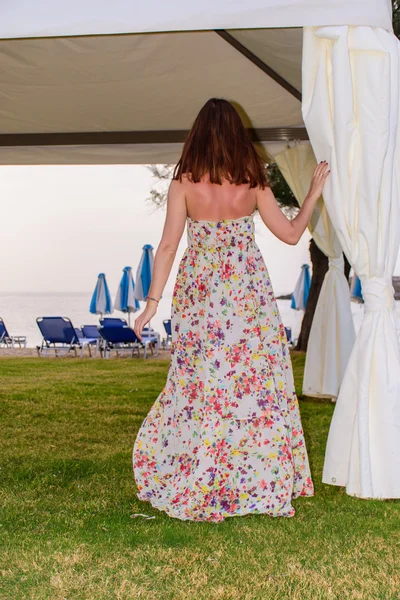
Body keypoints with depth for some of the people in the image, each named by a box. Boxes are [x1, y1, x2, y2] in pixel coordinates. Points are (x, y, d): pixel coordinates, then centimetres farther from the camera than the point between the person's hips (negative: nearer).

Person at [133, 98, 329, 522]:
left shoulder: (184, 182, -6)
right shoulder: (253, 182, -3)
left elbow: (168, 244, -9)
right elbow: (290, 234, 3)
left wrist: (152, 302, -5)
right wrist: (315, 192, 17)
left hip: (199, 294, 0)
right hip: (249, 292, 0)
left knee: (200, 383, 8)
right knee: (257, 383, 8)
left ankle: (197, 487, 16)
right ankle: (264, 482, 16)